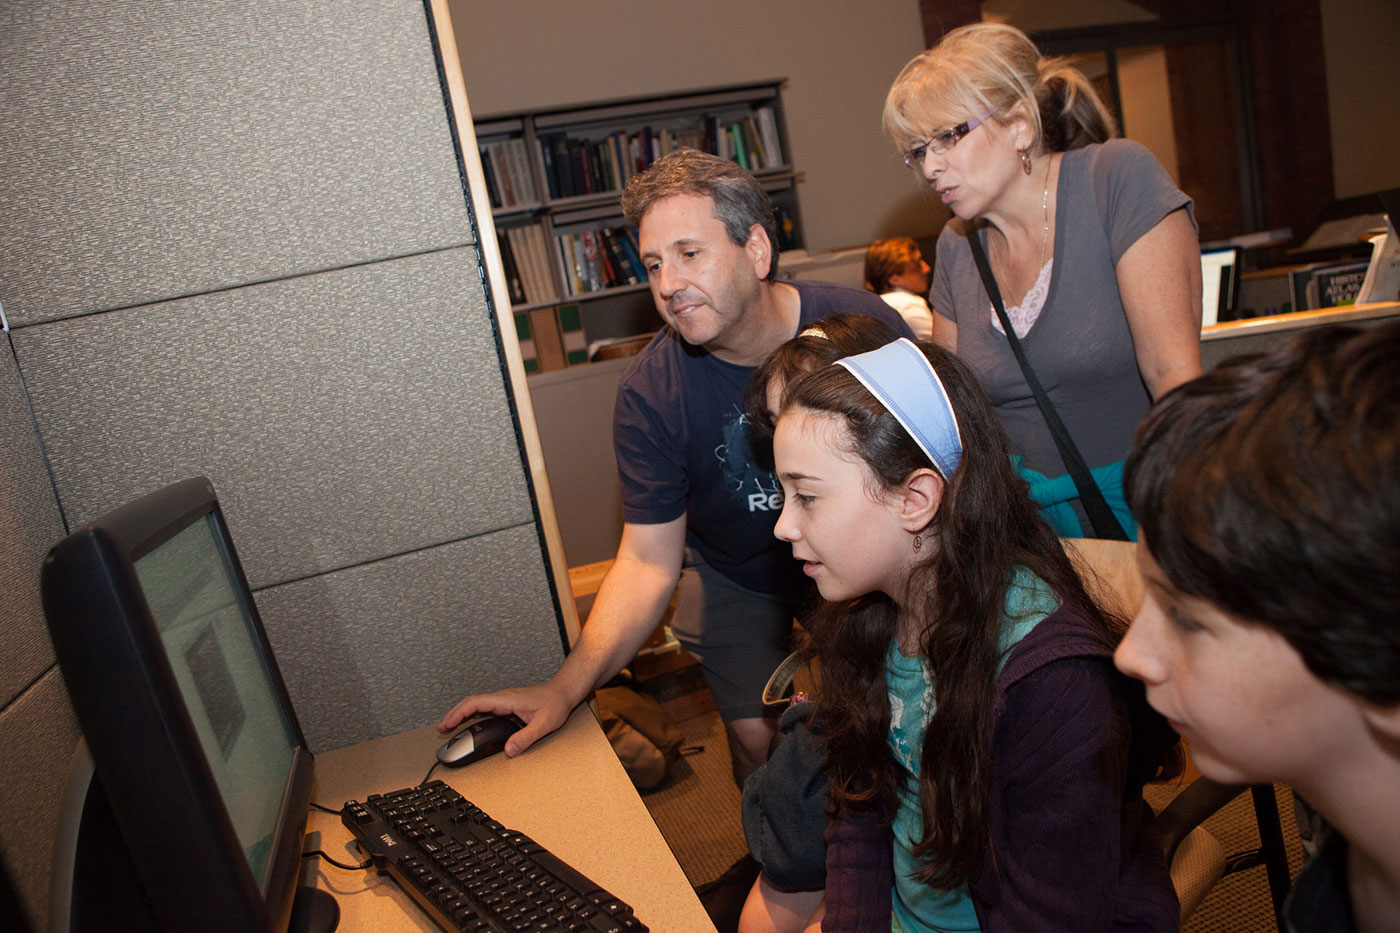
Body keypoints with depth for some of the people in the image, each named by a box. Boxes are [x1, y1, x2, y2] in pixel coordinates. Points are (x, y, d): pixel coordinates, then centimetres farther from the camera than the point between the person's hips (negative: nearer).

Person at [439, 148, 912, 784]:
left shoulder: (863, 327, -22)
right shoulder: (649, 392, -22)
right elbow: (648, 560, -19)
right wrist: (566, 689, -28)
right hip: (739, 581, 0)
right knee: (757, 739, -4)